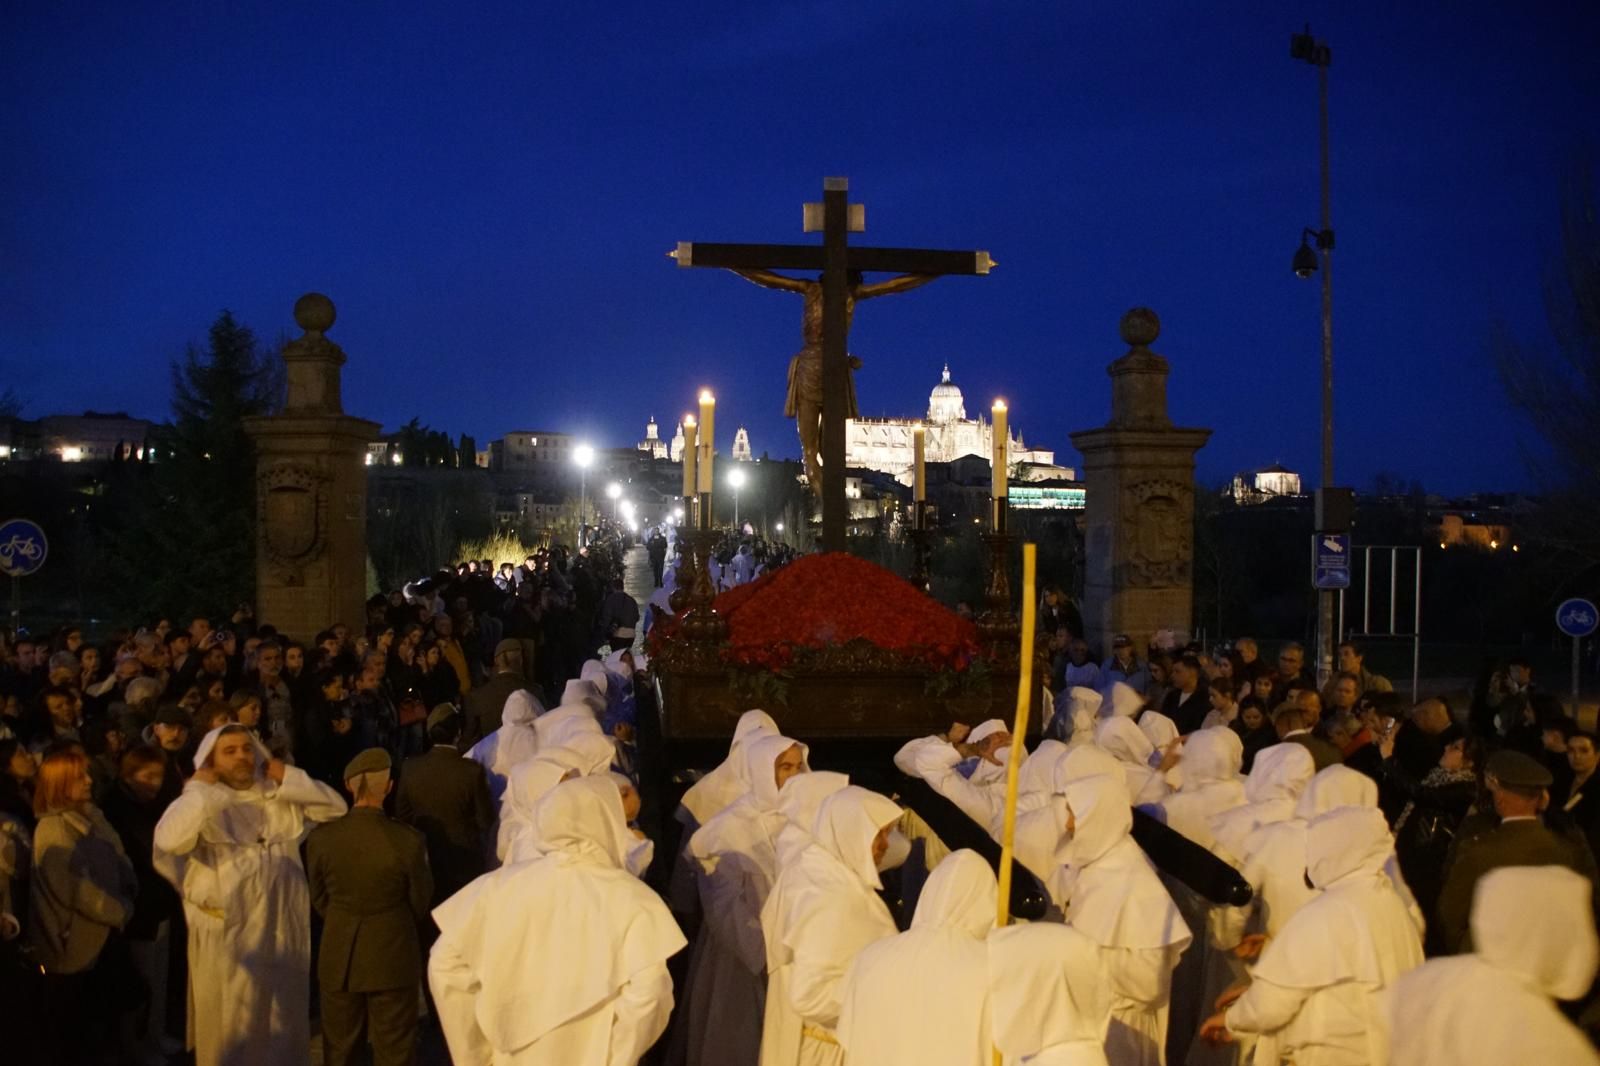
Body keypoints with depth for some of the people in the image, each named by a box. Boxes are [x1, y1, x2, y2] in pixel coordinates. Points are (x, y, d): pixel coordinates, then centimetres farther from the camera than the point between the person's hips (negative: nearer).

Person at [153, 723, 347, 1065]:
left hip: (282, 929, 4)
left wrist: (286, 777, -7)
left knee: (280, 1022, 19)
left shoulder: (281, 797, 4)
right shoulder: (200, 805, -9)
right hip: (226, 933, -4)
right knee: (230, 1028, 7)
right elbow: (169, 840, -28)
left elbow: (335, 808, -1)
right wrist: (200, 789, -19)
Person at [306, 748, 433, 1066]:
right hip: (393, 954, -2)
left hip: (339, 955, 2)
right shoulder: (408, 841, -19)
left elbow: (319, 899, 3)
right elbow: (420, 901, -4)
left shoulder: (321, 837, -12)